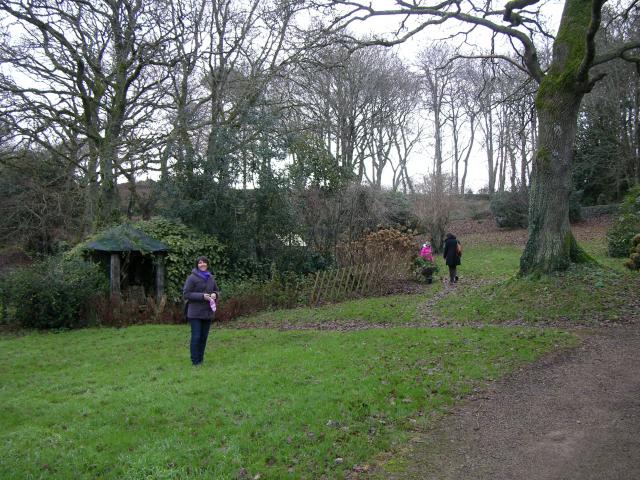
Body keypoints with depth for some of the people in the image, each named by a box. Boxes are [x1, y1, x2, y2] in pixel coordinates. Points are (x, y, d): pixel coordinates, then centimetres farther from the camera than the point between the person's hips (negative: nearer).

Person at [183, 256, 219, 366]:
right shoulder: (192, 278, -9)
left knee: (204, 337, 10)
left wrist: (214, 295, -4)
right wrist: (202, 296, -19)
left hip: (207, 312, 6)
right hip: (195, 313, -5)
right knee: (196, 337, -5)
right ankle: (195, 361, 6)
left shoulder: (211, 277, 9)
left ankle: (201, 360, 21)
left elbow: (216, 290, 20)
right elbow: (186, 294, -12)